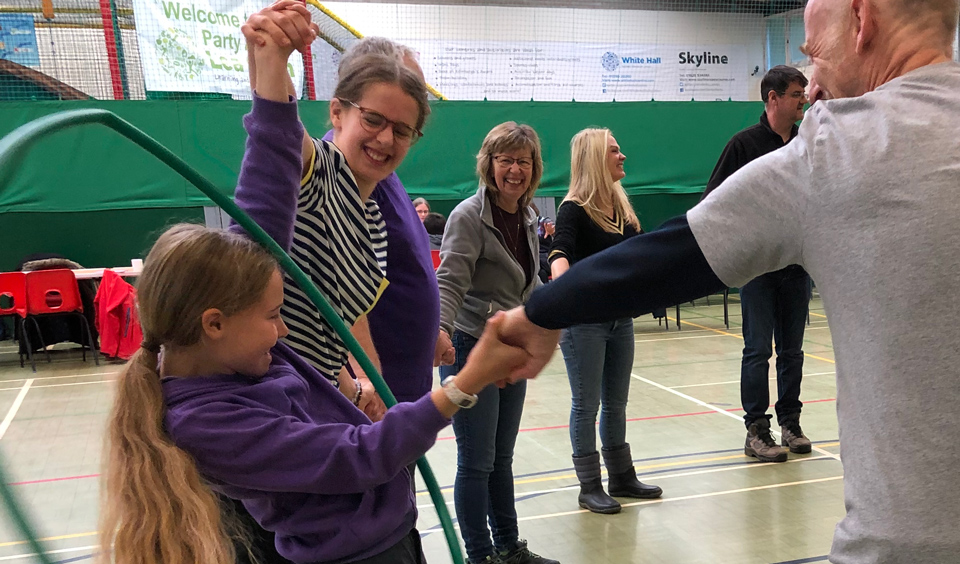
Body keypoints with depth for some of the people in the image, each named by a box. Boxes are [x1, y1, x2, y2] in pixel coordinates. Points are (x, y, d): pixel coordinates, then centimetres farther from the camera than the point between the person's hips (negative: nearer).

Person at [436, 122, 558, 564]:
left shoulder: (527, 217, 8)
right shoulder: (469, 216, -15)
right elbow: (449, 282, -24)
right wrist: (441, 329, -39)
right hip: (471, 349, -7)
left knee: (502, 458, 17)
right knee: (477, 463, 2)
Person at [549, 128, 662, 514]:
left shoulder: (622, 207, 9)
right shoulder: (574, 209, -14)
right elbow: (561, 252, -30)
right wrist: (561, 281, -49)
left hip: (620, 318, 7)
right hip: (584, 321, -7)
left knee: (616, 402, 17)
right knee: (586, 404, 4)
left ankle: (622, 477, 31)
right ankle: (589, 488, 16)